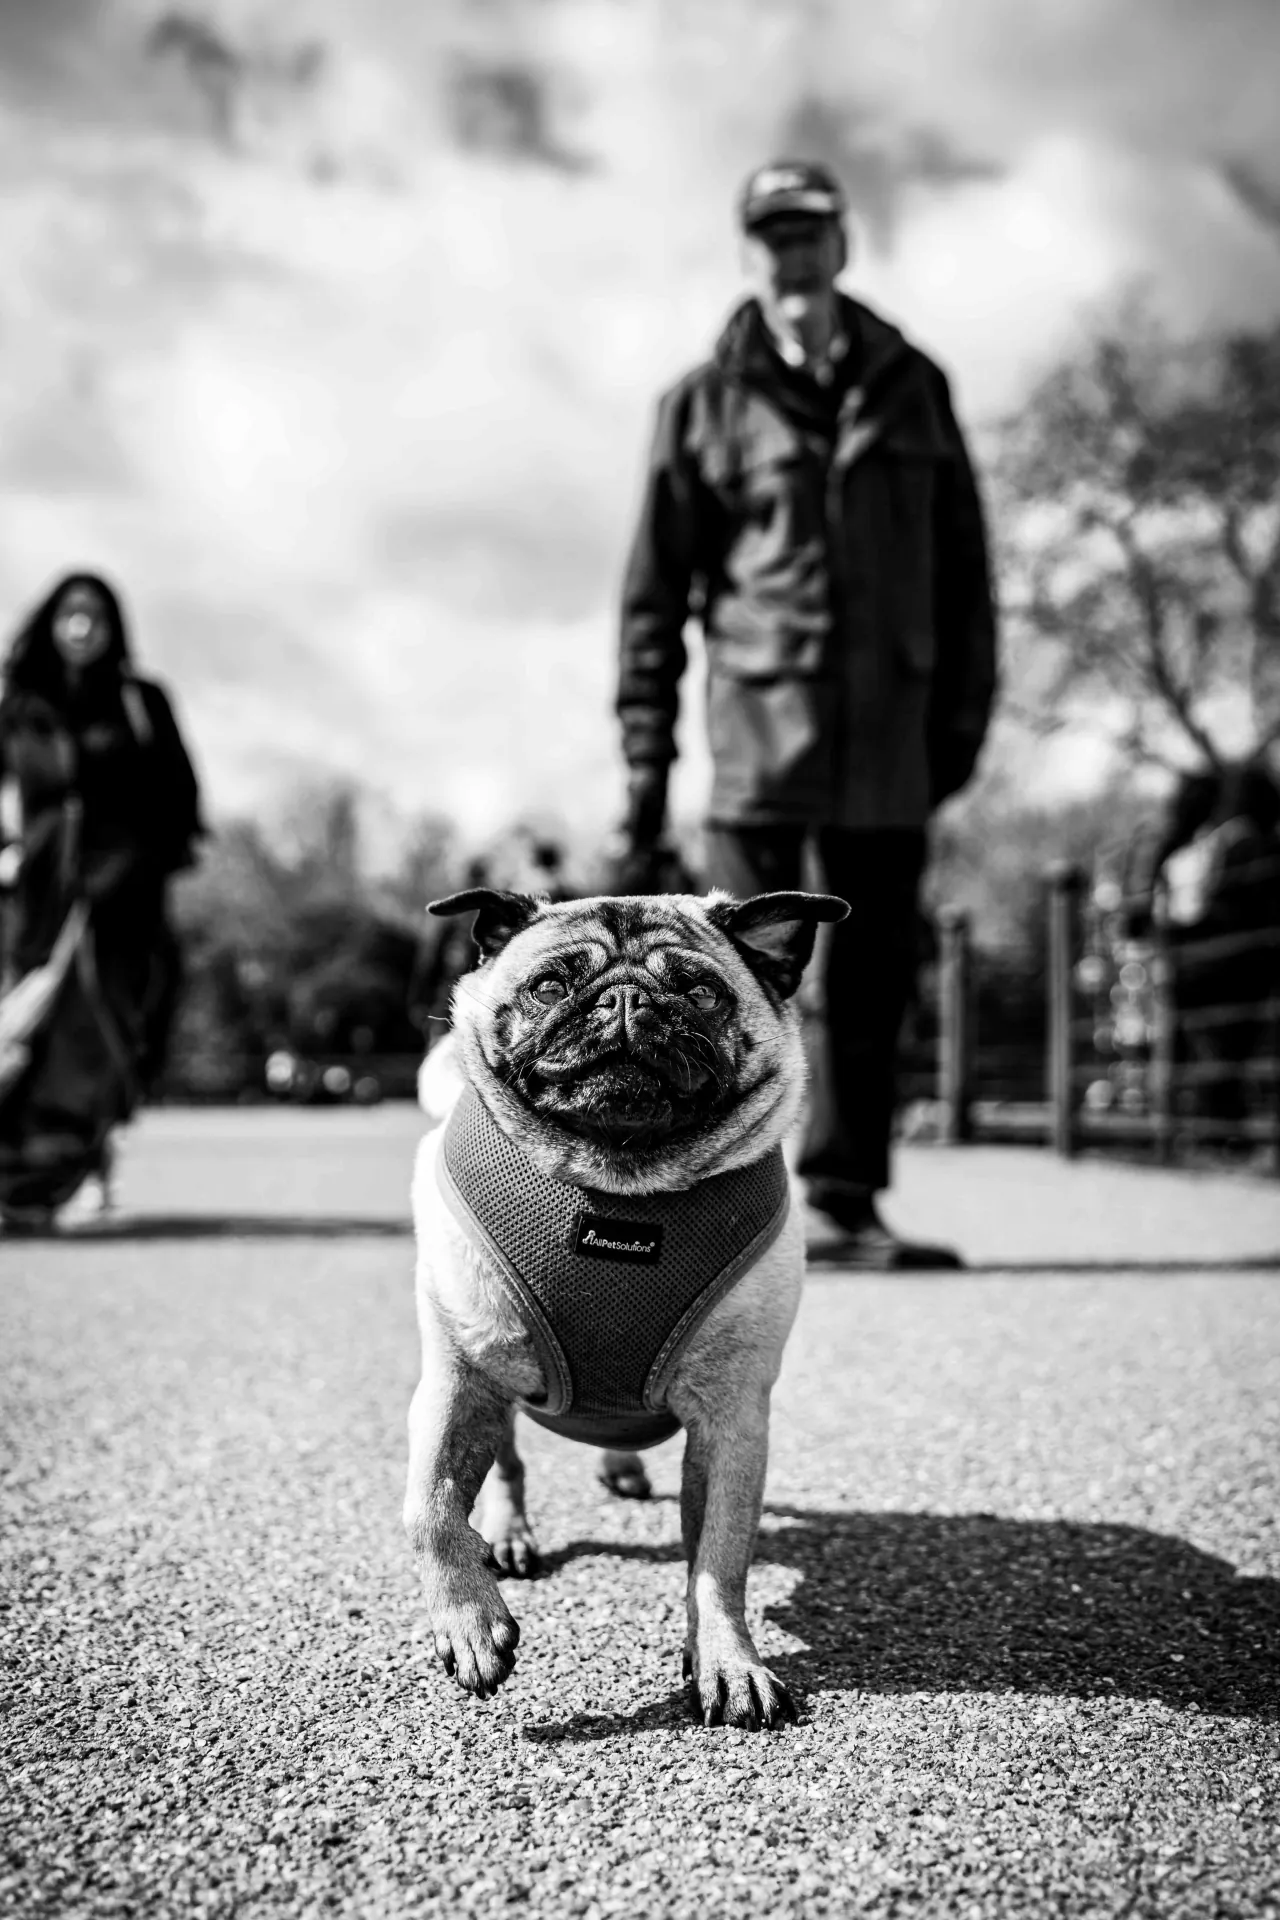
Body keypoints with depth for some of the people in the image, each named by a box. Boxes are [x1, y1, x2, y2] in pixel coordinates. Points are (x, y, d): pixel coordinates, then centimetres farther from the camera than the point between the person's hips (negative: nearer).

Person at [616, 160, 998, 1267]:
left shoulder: (909, 387, 13)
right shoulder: (706, 403, 6)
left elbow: (962, 564, 13)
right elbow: (655, 589, 3)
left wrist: (963, 714, 6)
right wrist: (645, 753, -2)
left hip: (889, 730, 3)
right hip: (760, 720, -3)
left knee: (875, 973, 6)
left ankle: (848, 1191, 16)